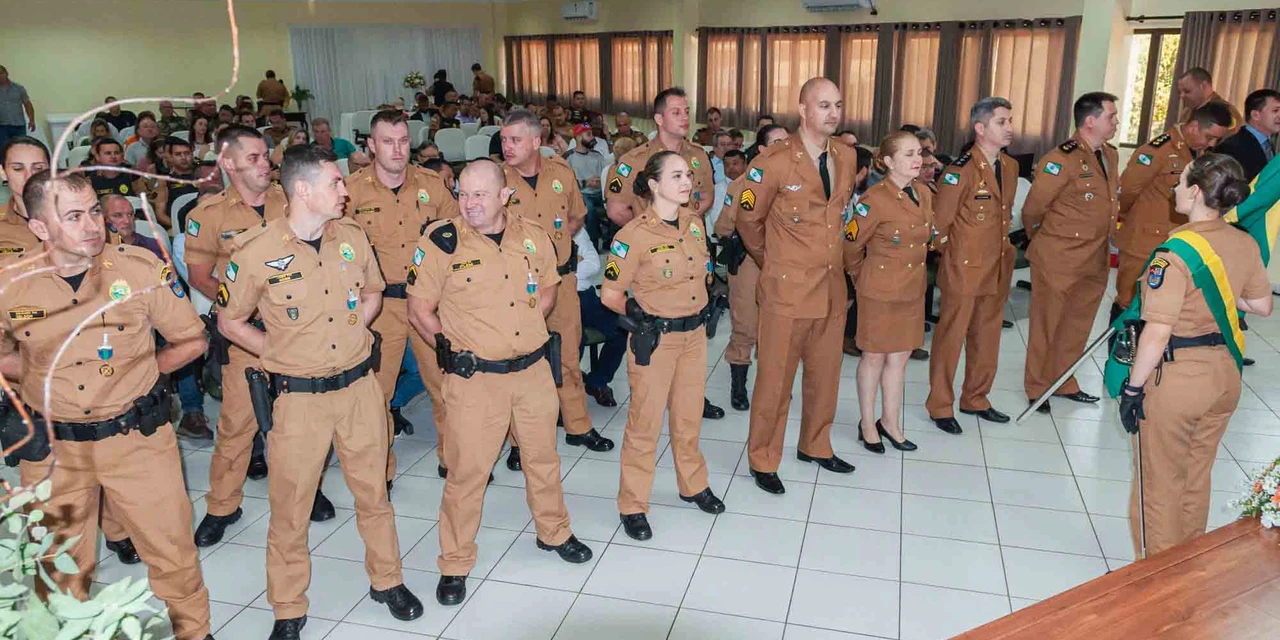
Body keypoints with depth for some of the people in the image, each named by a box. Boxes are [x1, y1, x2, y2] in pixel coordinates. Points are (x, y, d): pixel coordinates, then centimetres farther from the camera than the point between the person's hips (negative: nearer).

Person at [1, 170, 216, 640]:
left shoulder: (140, 269, -9)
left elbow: (193, 341, 1)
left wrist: (136, 372, -2)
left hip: (137, 437, -1)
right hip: (53, 446, 2)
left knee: (170, 548, 7)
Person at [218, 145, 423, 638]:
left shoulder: (352, 236, -1)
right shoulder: (257, 252, -13)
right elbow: (230, 322, 0)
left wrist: (355, 329, 3)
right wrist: (280, 353, -5)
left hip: (359, 386, 4)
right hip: (298, 397, -3)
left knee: (373, 491, 16)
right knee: (290, 505, 9)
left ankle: (387, 580, 37)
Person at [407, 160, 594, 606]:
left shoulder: (533, 237, 0)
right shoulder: (441, 242, -10)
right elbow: (419, 309, -3)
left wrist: (532, 324, 4)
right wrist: (449, 349, -8)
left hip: (533, 370, 4)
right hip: (475, 378, -4)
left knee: (543, 457, 19)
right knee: (467, 470, 2)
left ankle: (553, 532, 43)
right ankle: (455, 565, 21)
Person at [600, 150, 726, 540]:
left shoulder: (694, 222, 3)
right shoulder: (635, 235, -17)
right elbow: (610, 294, -10)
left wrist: (703, 306, 9)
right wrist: (640, 317, -11)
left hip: (694, 335, 6)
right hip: (656, 339, -6)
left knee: (689, 417, 20)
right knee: (646, 421, 3)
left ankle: (693, 485, 39)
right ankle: (633, 506, 17)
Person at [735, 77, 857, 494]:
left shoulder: (847, 157, 5)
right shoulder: (774, 162, -13)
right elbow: (748, 219, -1)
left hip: (832, 286, 6)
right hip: (787, 289, -6)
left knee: (825, 374, 17)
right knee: (776, 378, 4)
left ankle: (815, 446, 37)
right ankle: (763, 461, 20)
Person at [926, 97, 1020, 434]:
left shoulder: (1010, 167, 8)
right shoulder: (962, 169, -16)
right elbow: (939, 222, -13)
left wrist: (1002, 249, 15)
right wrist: (952, 255, -2)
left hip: (997, 269, 7)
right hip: (964, 269, -7)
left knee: (987, 337, 15)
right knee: (951, 337, 3)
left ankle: (976, 399, 30)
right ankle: (940, 406, 15)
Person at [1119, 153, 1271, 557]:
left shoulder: (1176, 252, -22)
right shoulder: (1245, 244, -1)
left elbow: (1157, 333, -24)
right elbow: (1262, 306, 12)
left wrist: (1133, 388, -16)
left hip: (1176, 379, -7)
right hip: (1225, 373, 7)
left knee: (1160, 485, 10)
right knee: (1197, 478, 24)